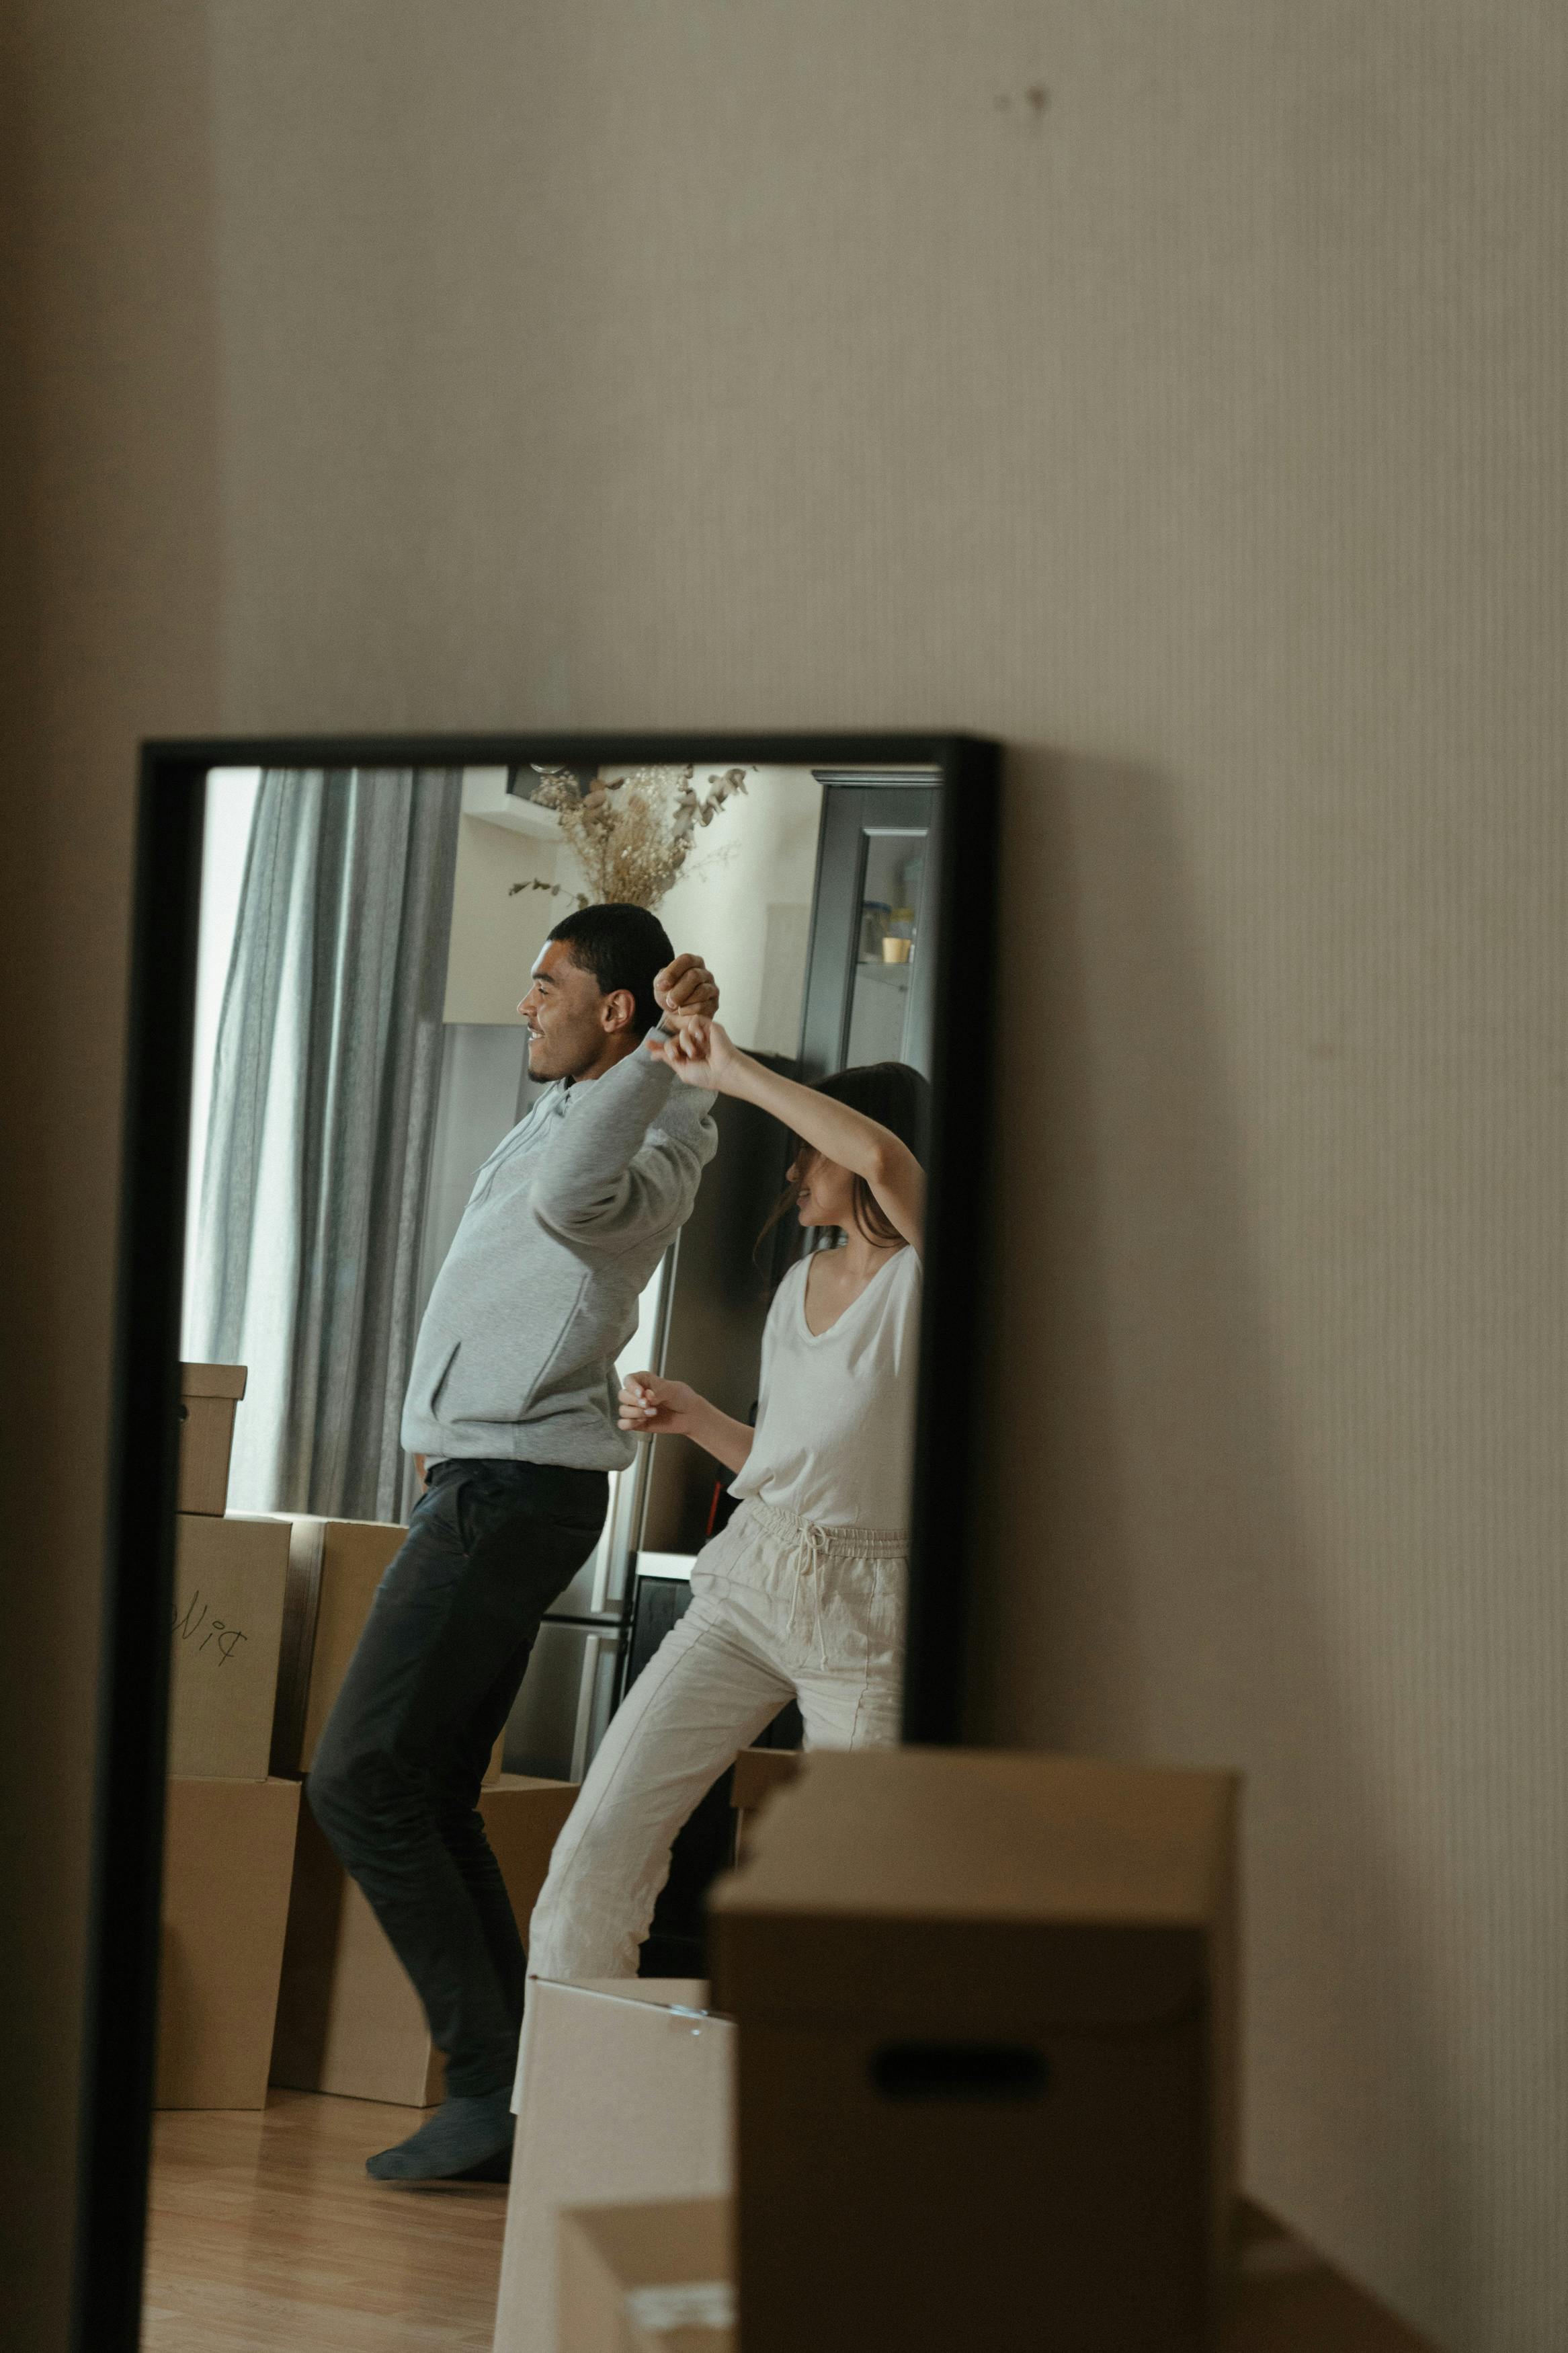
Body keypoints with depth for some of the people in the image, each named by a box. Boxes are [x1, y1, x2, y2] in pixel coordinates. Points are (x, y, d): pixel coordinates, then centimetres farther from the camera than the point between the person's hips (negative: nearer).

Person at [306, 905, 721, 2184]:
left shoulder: (650, 1151, -17)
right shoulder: (569, 1111, 15)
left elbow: (570, 1198, -41)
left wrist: (662, 1049, -35)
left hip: (511, 1493, -10)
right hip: (487, 1483, 10)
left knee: (360, 1781, -12)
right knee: (433, 1797, 9)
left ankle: (495, 2087, -10)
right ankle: (517, 2083, 10)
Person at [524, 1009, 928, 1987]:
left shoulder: (928, 1280, -10)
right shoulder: (800, 1285, 14)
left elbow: (882, 1155, -31)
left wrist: (734, 1074, -23)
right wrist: (691, 1415, 8)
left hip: (867, 1615, -7)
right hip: (750, 1583, 7)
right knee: (604, 1832, -3)